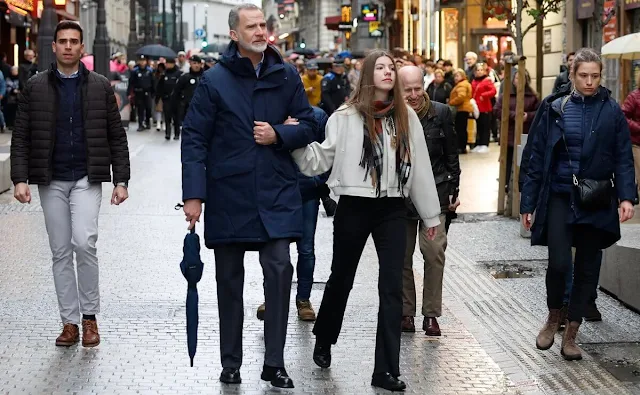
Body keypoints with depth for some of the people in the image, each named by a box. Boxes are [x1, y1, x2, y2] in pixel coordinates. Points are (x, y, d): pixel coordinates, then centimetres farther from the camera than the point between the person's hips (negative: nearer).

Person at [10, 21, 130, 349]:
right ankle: (69, 322, 14)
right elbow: (21, 137, 3)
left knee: (84, 242, -17)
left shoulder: (100, 87, 3)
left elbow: (116, 137, 5)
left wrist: (121, 181, -1)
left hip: (87, 179, -2)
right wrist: (20, 179, -7)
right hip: (51, 181, 2)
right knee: (60, 252, 6)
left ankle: (90, 316, -1)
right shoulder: (35, 88, 5)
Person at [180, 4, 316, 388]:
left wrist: (279, 135, -10)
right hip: (227, 195, -1)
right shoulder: (215, 80, -3)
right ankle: (231, 363, 21)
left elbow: (309, 125, 11)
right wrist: (193, 195, -10)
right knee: (230, 279, 9)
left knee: (279, 270, -8)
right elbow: (194, 139, -4)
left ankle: (275, 363, 2)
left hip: (276, 194, 1)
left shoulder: (287, 76, 4)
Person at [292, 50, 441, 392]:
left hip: (393, 209, 2)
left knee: (392, 288, -2)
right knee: (341, 279, 13)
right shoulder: (346, 116, -3)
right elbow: (321, 160, -5)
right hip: (354, 207, -2)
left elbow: (420, 166, 8)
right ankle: (323, 340, 39)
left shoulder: (406, 117, 5)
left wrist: (430, 213, 11)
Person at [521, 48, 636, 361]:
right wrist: (528, 204, 3)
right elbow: (538, 159, 5)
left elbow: (623, 159, 1)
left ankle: (571, 335, 18)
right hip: (560, 197, -1)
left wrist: (627, 196, -14)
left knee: (587, 268, 6)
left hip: (597, 203, 1)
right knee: (559, 263, -13)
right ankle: (553, 317, 15)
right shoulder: (556, 110, 3)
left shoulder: (612, 112, 2)